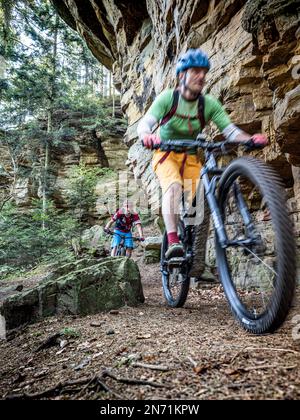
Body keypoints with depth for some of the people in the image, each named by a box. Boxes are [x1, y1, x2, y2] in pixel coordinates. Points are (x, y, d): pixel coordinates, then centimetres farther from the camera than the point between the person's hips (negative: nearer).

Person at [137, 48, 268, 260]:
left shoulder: (209, 104, -8)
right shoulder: (167, 97, -14)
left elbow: (230, 129, -16)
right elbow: (145, 123, -27)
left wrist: (251, 138, -37)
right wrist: (147, 136, -52)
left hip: (190, 157, 3)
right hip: (166, 154, -2)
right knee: (174, 185, -33)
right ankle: (173, 241, -37)